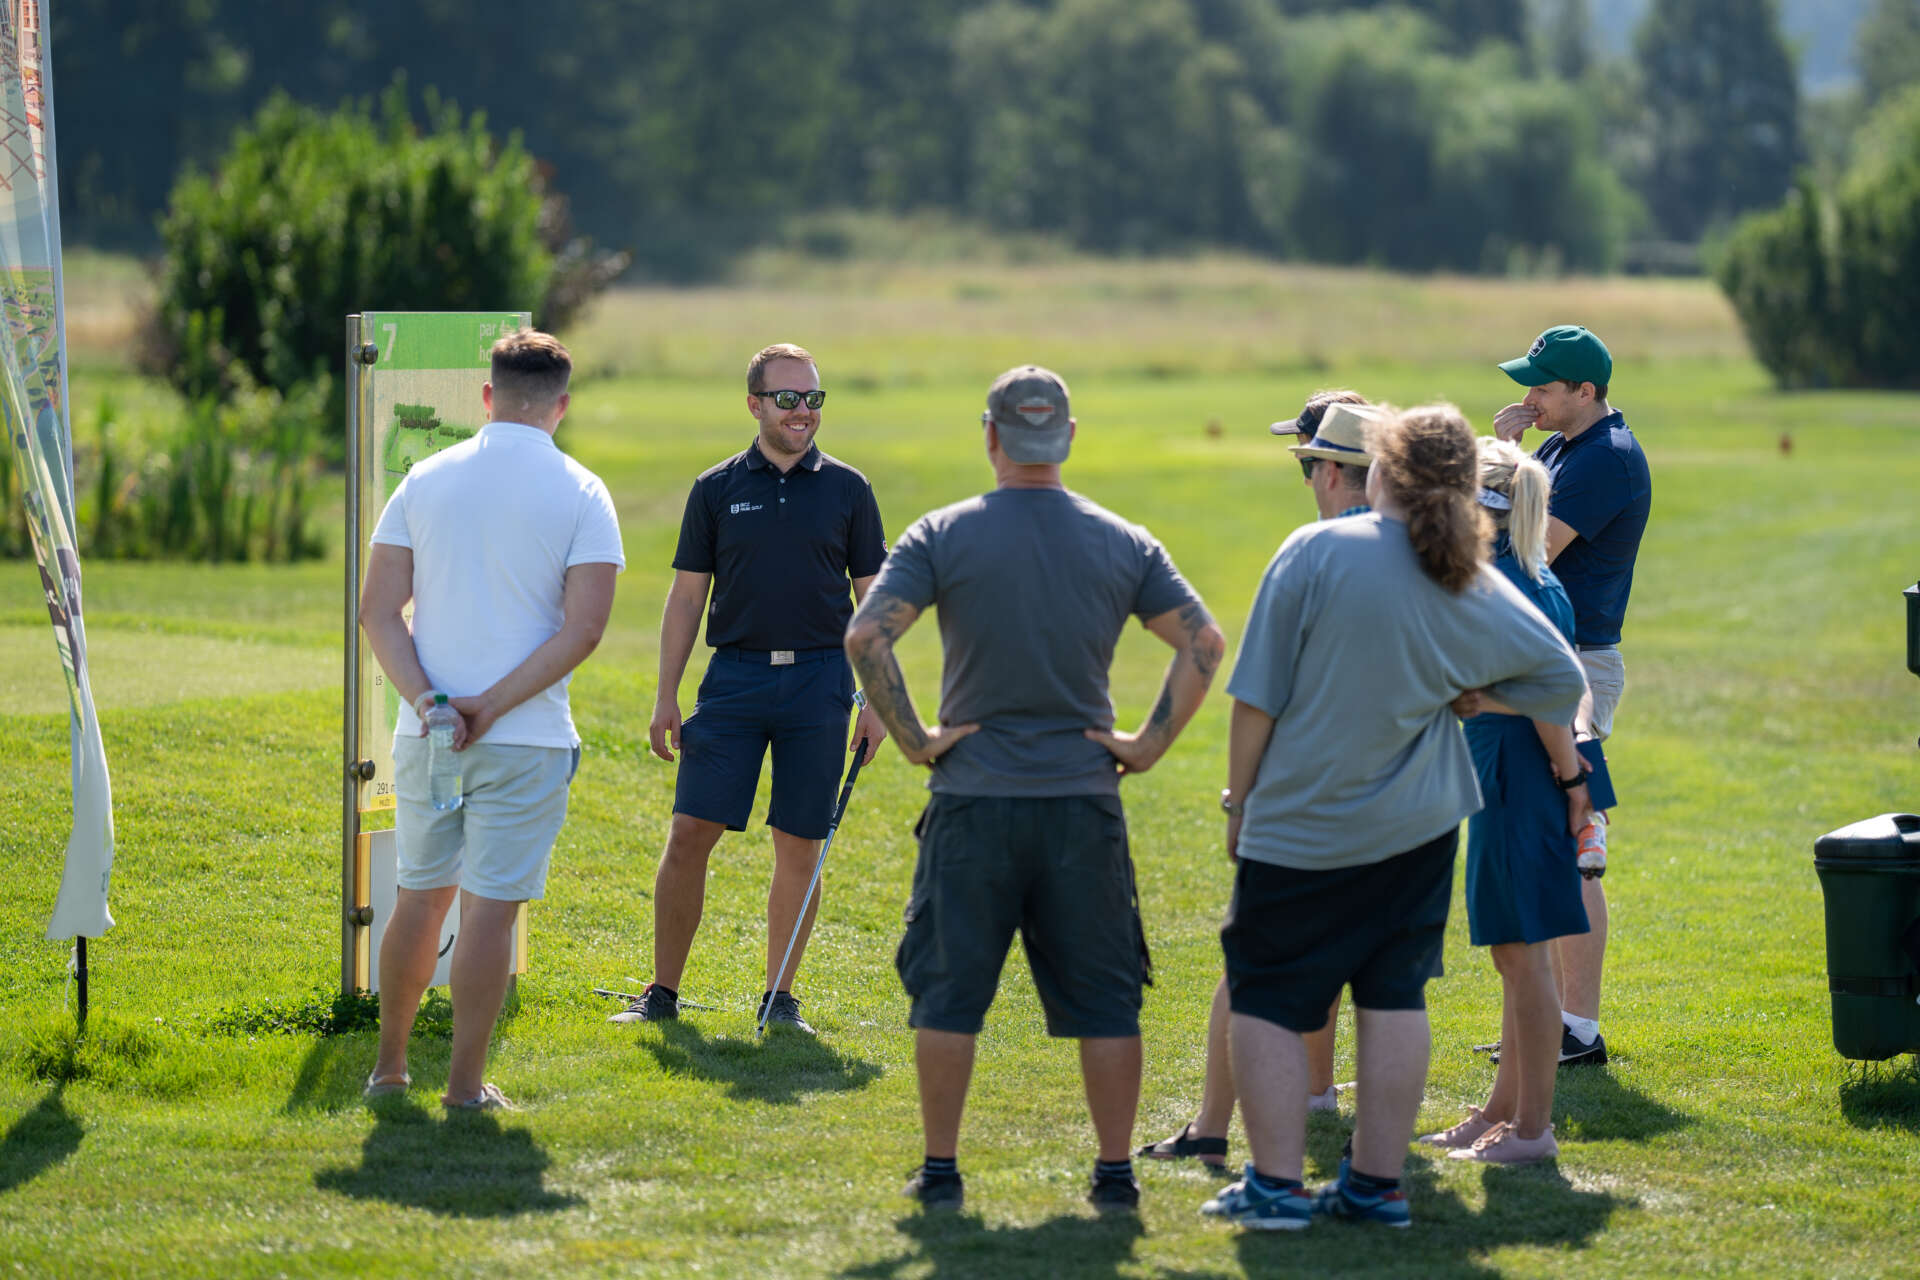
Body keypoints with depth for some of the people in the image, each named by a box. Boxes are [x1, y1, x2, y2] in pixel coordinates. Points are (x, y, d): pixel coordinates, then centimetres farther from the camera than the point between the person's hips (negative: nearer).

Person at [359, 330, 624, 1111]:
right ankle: (466, 1083, 2)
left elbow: (378, 613, -2)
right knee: (491, 905, 0)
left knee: (420, 896, 16)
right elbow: (584, 627, -14)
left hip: (426, 732, 3)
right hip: (525, 740, -3)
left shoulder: (426, 481, 4)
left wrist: (422, 696, -10)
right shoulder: (580, 495, -4)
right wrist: (494, 705, -14)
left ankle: (389, 1065, 25)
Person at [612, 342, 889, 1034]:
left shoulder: (848, 489, 6)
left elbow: (872, 600, 7)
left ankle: (780, 997, 12)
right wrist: (666, 698, 1)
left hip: (819, 681, 0)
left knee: (799, 846, 2)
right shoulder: (716, 489, 6)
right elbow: (687, 596, 7)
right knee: (689, 833, -5)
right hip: (734, 677, 0)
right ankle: (662, 991, 5)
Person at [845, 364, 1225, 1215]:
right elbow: (1205, 644, -1)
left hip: (973, 800, -1)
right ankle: (1115, 1173, 10)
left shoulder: (943, 536, -3)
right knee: (1103, 998, 8)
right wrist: (1150, 744, 2)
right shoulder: (1123, 543, 3)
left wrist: (912, 738, -6)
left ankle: (940, 1172, 9)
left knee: (949, 991, 7)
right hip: (1084, 802, 1)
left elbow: (866, 637, -13)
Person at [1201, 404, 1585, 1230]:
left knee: (1265, 998, 5)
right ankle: (1377, 1183, 14)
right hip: (1418, 826, 4)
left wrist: (1239, 803, -1)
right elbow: (1561, 686, 9)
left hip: (1298, 828, -4)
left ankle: (1276, 1184, 4)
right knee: (1394, 996, 12)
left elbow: (1256, 699, -12)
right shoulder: (1479, 592, -2)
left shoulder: (1315, 553, -15)